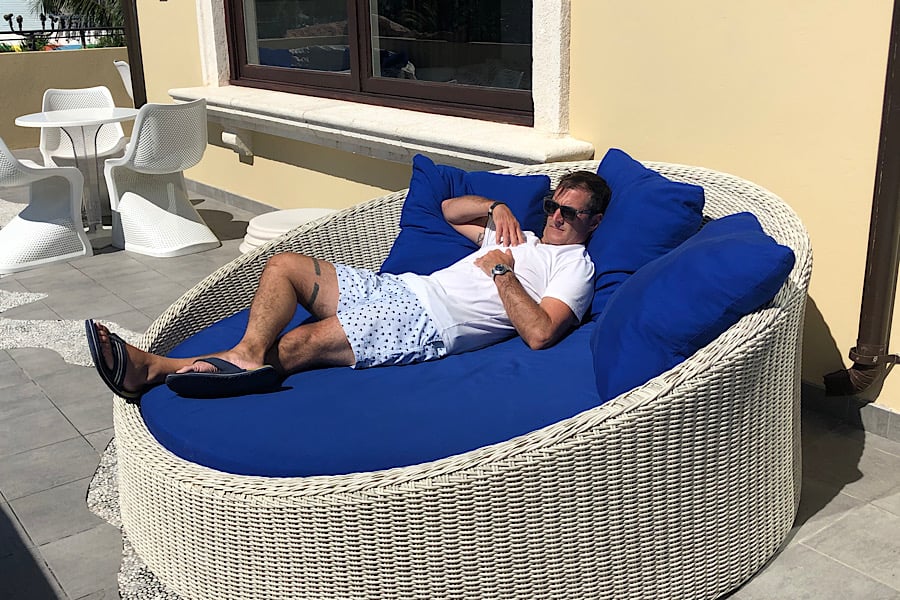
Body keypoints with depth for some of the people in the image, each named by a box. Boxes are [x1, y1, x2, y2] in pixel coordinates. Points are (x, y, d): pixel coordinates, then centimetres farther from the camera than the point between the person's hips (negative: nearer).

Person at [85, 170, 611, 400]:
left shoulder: (575, 265, 3)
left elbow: (540, 333, -17)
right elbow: (449, 209, 36)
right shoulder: (522, 238, 27)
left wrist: (502, 271, -11)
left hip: (432, 326, -9)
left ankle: (156, 368, -26)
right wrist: (496, 208, 18)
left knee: (304, 342, -25)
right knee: (285, 264, -6)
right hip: (403, 289, 10)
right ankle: (249, 356, -26)